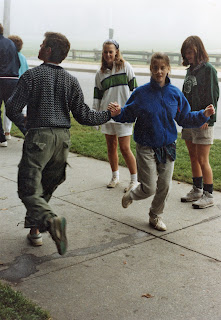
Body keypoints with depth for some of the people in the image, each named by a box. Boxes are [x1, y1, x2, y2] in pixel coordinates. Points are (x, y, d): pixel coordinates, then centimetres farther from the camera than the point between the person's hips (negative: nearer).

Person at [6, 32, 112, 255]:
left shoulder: (32, 75, -6)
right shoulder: (71, 81, 5)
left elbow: (12, 110, -8)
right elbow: (83, 115, 4)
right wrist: (108, 115, 19)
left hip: (38, 137, -5)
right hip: (62, 137, 5)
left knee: (29, 190, -2)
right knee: (46, 187, 18)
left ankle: (51, 220, -27)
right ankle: (34, 229, 24)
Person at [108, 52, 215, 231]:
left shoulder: (175, 93, -1)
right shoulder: (141, 93, -8)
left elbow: (185, 119, 7)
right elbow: (129, 114, -1)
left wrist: (203, 115, -6)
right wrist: (118, 113, -21)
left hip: (168, 146, 3)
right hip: (146, 147, -3)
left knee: (164, 186, 7)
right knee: (149, 188, -4)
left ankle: (155, 216, 31)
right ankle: (131, 195, 31)